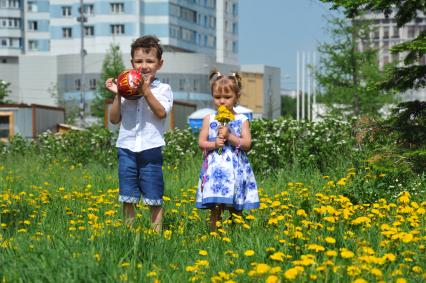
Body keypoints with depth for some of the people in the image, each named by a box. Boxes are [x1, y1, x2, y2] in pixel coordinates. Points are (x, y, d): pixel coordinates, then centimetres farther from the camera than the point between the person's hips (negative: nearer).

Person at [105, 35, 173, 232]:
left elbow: (162, 112, -14)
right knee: (128, 197, 8)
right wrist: (117, 96, -7)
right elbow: (114, 119, 6)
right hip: (127, 147, 2)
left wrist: (146, 90, -17)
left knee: (154, 197, 4)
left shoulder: (163, 89, 2)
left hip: (151, 149, -2)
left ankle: (156, 231, 12)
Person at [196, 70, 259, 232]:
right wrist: (214, 144, -13)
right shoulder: (209, 119, 8)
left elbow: (247, 144, -2)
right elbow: (201, 142, 5)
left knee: (236, 210, 4)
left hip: (235, 170, 0)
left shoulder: (242, 120, 5)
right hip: (215, 169, 0)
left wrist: (229, 136, -13)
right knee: (215, 209, -4)